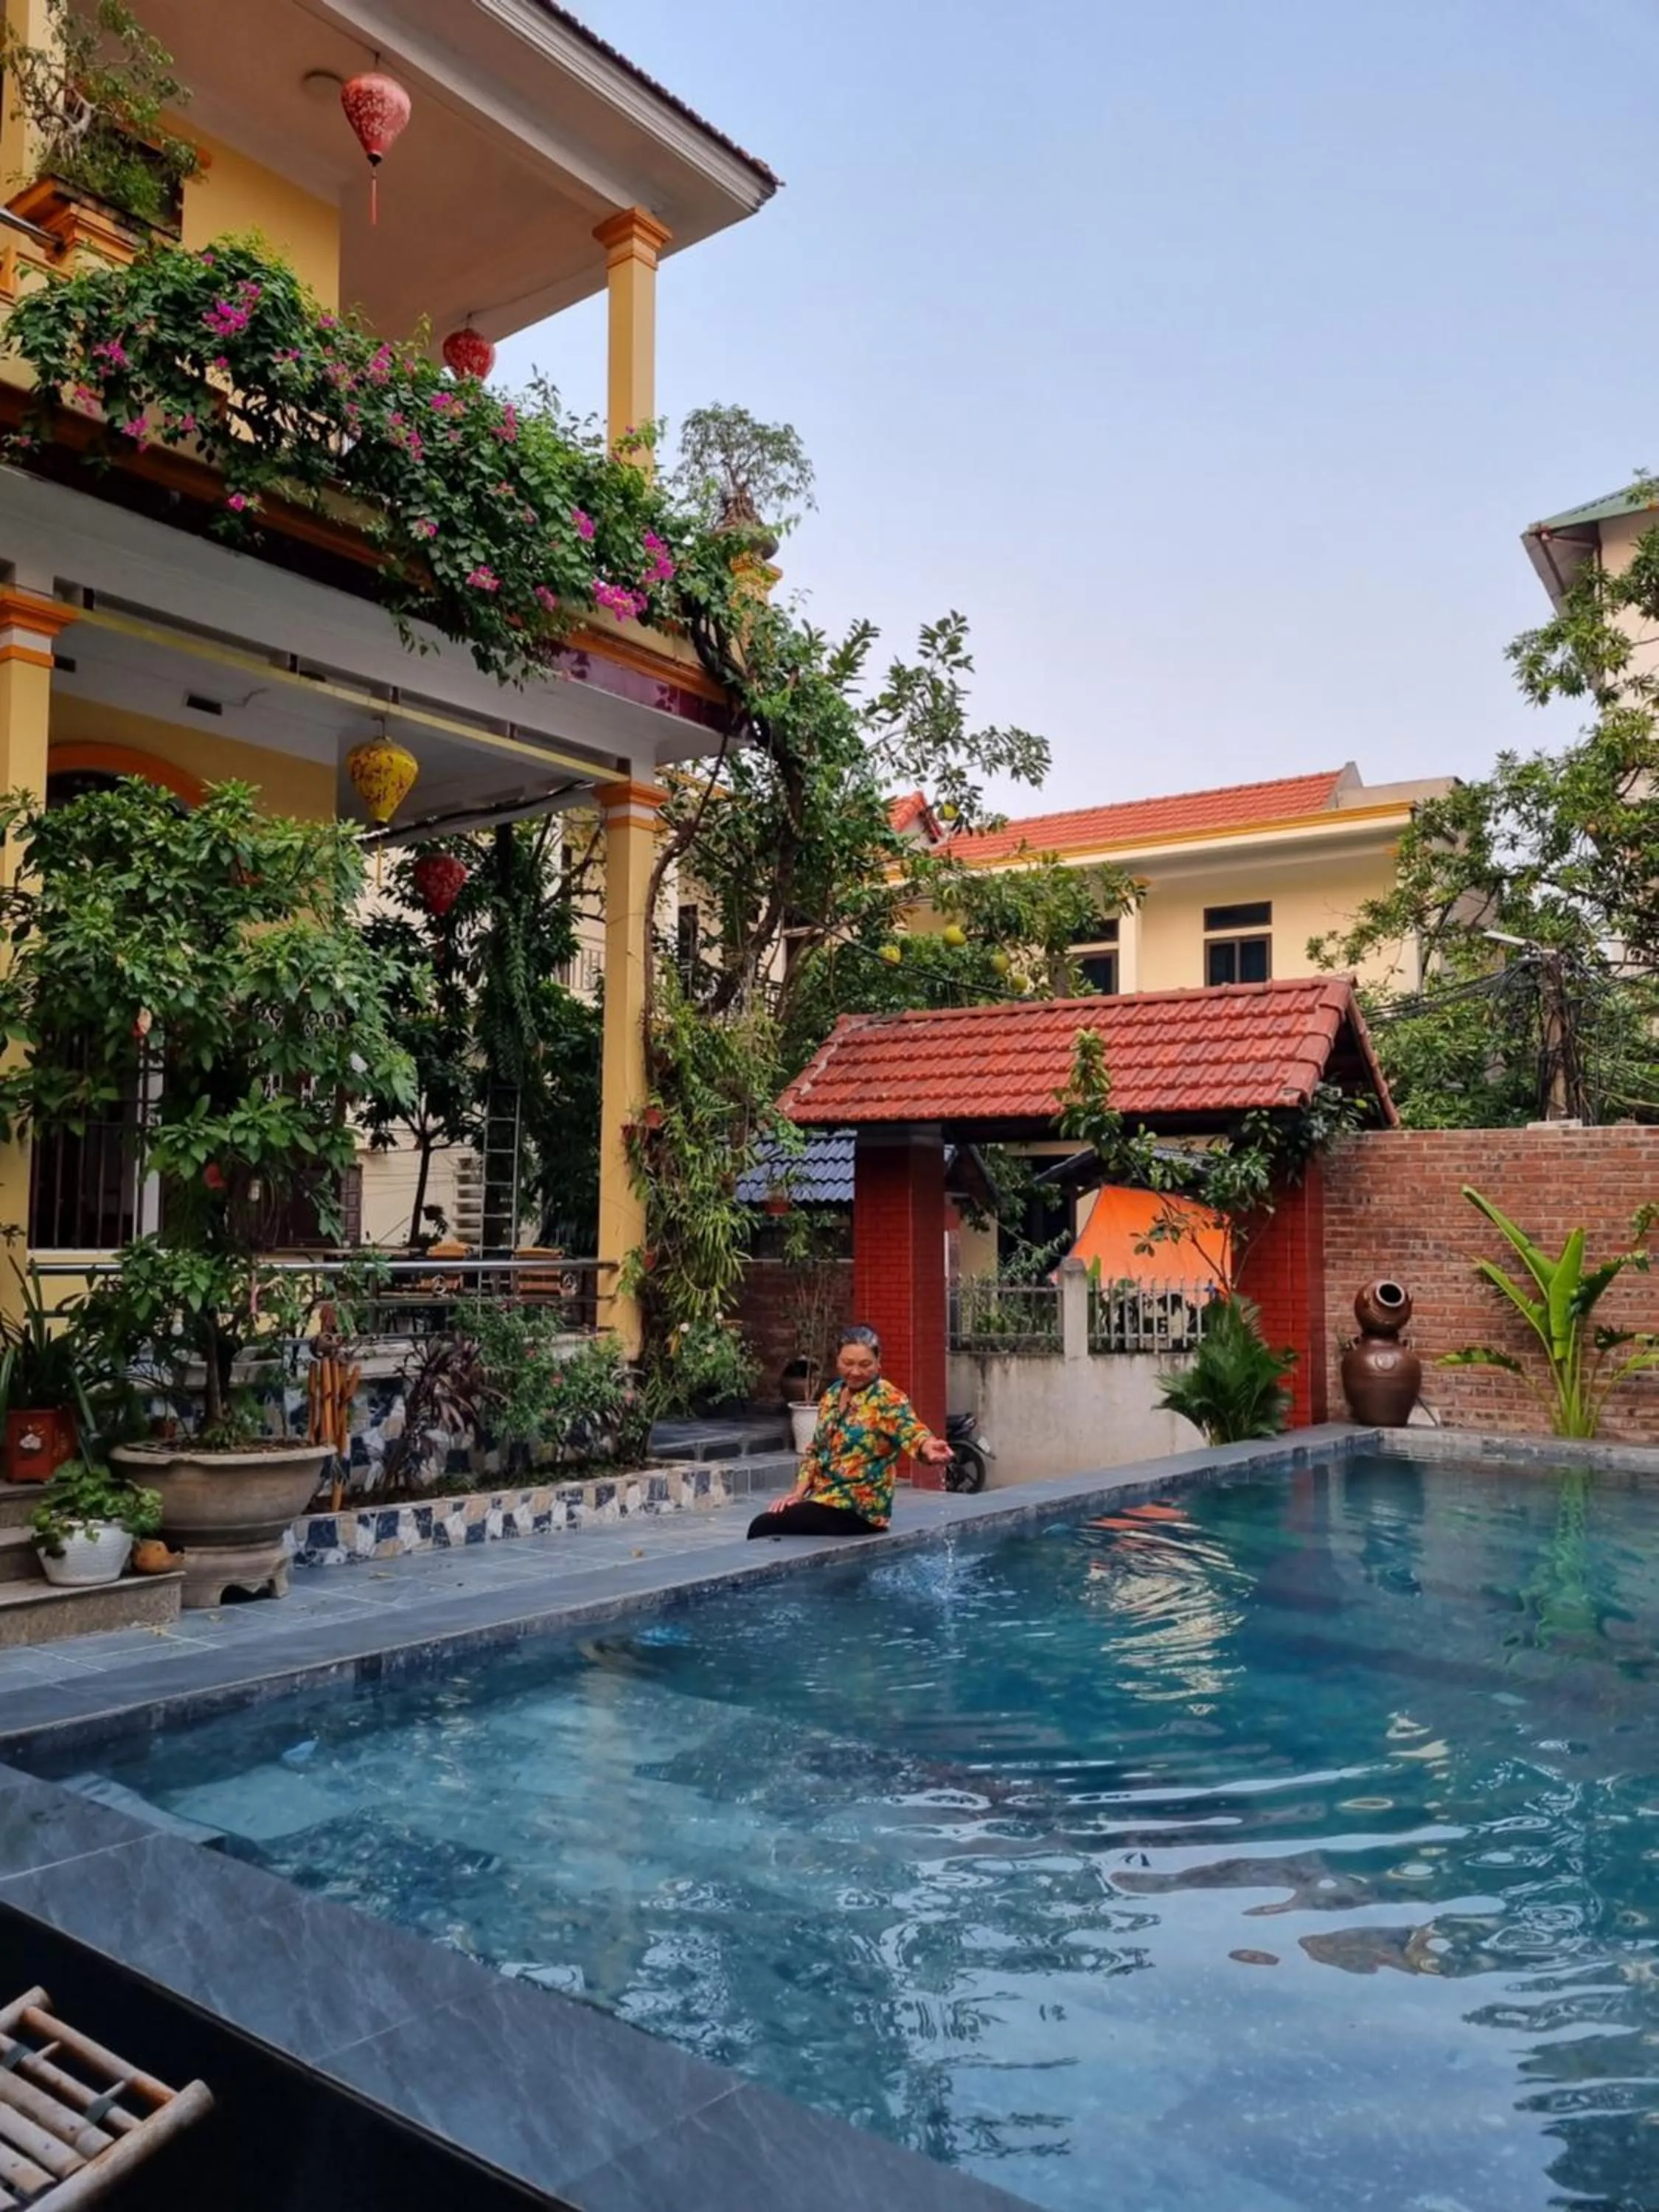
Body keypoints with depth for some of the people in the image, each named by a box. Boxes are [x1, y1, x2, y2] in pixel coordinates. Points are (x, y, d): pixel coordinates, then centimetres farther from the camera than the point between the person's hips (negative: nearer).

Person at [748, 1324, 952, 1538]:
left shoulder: (888, 1399, -13)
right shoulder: (832, 1395, 9)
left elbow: (910, 1431, -32)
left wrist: (928, 1448, -54)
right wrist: (798, 1493, 3)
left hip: (858, 1508, -7)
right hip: (823, 1498, 7)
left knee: (763, 1527, -15)